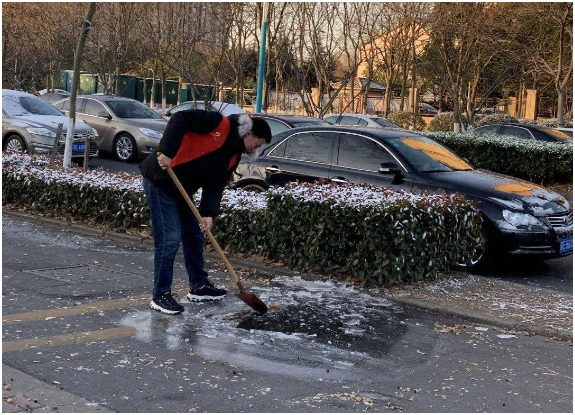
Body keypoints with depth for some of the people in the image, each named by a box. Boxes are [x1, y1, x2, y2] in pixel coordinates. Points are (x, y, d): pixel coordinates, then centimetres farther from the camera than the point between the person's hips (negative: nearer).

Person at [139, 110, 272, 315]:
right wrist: (166, 151, -33)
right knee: (170, 238, -10)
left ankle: (199, 286, 30)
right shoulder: (220, 124, -17)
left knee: (195, 235, 15)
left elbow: (216, 184, 1)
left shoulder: (233, 155, 8)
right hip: (160, 180, -10)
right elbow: (180, 119, -26)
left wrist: (208, 213, -13)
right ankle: (160, 295, 1)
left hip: (181, 190, 10)